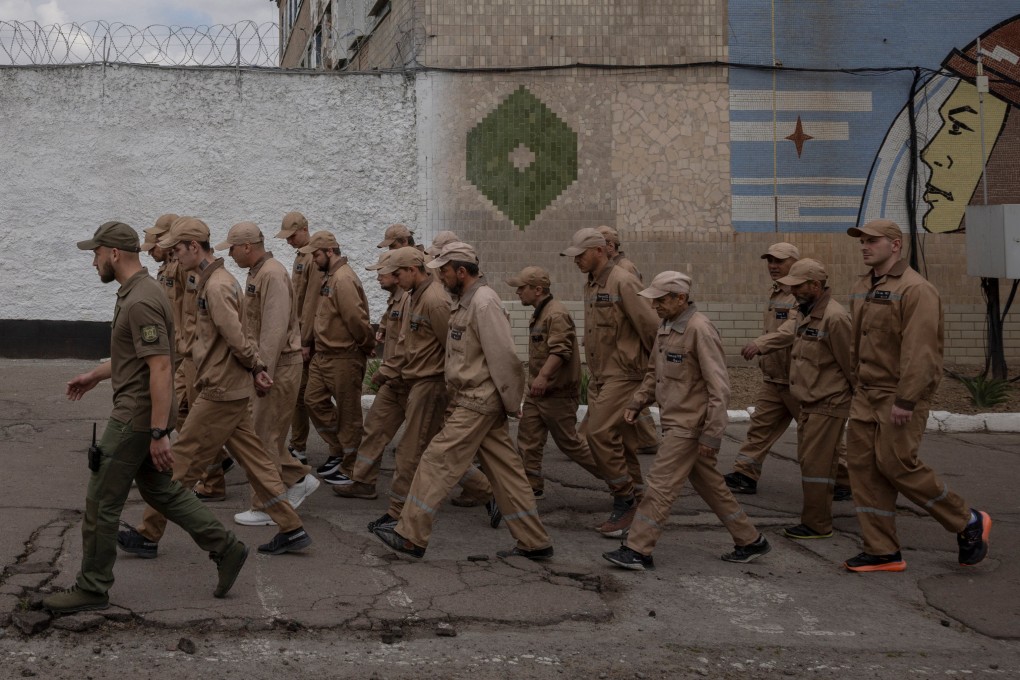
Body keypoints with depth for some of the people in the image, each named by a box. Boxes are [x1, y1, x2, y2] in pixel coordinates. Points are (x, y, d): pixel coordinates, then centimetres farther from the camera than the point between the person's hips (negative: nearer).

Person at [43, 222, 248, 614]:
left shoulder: (141, 302, -22)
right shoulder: (135, 293, 11)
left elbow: (161, 368, -26)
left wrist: (159, 433, -27)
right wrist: (94, 376, 31)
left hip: (136, 418, -10)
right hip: (143, 415, 10)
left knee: (102, 502, 1)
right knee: (159, 489, 18)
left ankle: (92, 588, 13)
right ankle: (225, 548, 20)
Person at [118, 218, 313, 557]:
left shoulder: (216, 286, -18)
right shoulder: (219, 280, 15)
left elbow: (236, 338, -22)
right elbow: (237, 337, 13)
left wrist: (256, 367, -7)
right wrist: (256, 368, 3)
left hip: (220, 392, -10)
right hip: (233, 389, 10)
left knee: (183, 462, 0)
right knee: (254, 459, 12)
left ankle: (149, 535, 11)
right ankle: (291, 530, 15)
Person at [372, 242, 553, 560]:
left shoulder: (484, 302, -16)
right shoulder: (464, 303, 15)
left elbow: (503, 357, -19)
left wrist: (512, 403, -16)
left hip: (477, 403, -10)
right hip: (471, 400, 10)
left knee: (437, 460, -6)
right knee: (505, 471, 10)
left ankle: (411, 536, 1)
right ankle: (534, 542, 15)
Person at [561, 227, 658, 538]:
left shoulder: (623, 282, -14)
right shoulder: (591, 286, 14)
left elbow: (650, 327, -16)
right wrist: (594, 374, 18)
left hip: (624, 374, -9)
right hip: (600, 376, 9)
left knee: (601, 433, -16)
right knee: (618, 439, 11)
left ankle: (625, 500, -4)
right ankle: (634, 501, 19)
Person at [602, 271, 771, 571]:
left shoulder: (699, 330, -18)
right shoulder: (666, 328, 10)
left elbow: (718, 386, -20)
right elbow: (654, 373, 22)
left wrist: (712, 433, -22)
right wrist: (636, 402, 9)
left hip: (689, 425, -9)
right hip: (676, 422, 9)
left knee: (661, 484, -6)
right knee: (710, 485, 16)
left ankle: (637, 551, 1)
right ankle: (751, 541, 26)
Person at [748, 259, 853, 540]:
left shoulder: (834, 317, -20)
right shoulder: (803, 312, 12)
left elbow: (850, 362, -15)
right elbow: (784, 334, 1)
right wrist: (759, 344, -16)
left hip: (828, 404, -10)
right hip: (809, 402, 10)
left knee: (816, 463, -6)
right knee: (807, 460, 17)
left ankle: (817, 525, 2)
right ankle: (814, 518, 28)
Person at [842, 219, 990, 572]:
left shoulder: (915, 290, -15)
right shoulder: (861, 288, 13)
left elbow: (919, 350, -21)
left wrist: (905, 401, -24)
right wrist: (857, 380, 17)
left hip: (901, 395, -8)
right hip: (867, 393, 9)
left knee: (896, 463, -10)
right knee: (863, 465, 4)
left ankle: (967, 522, 11)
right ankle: (882, 552, 12)